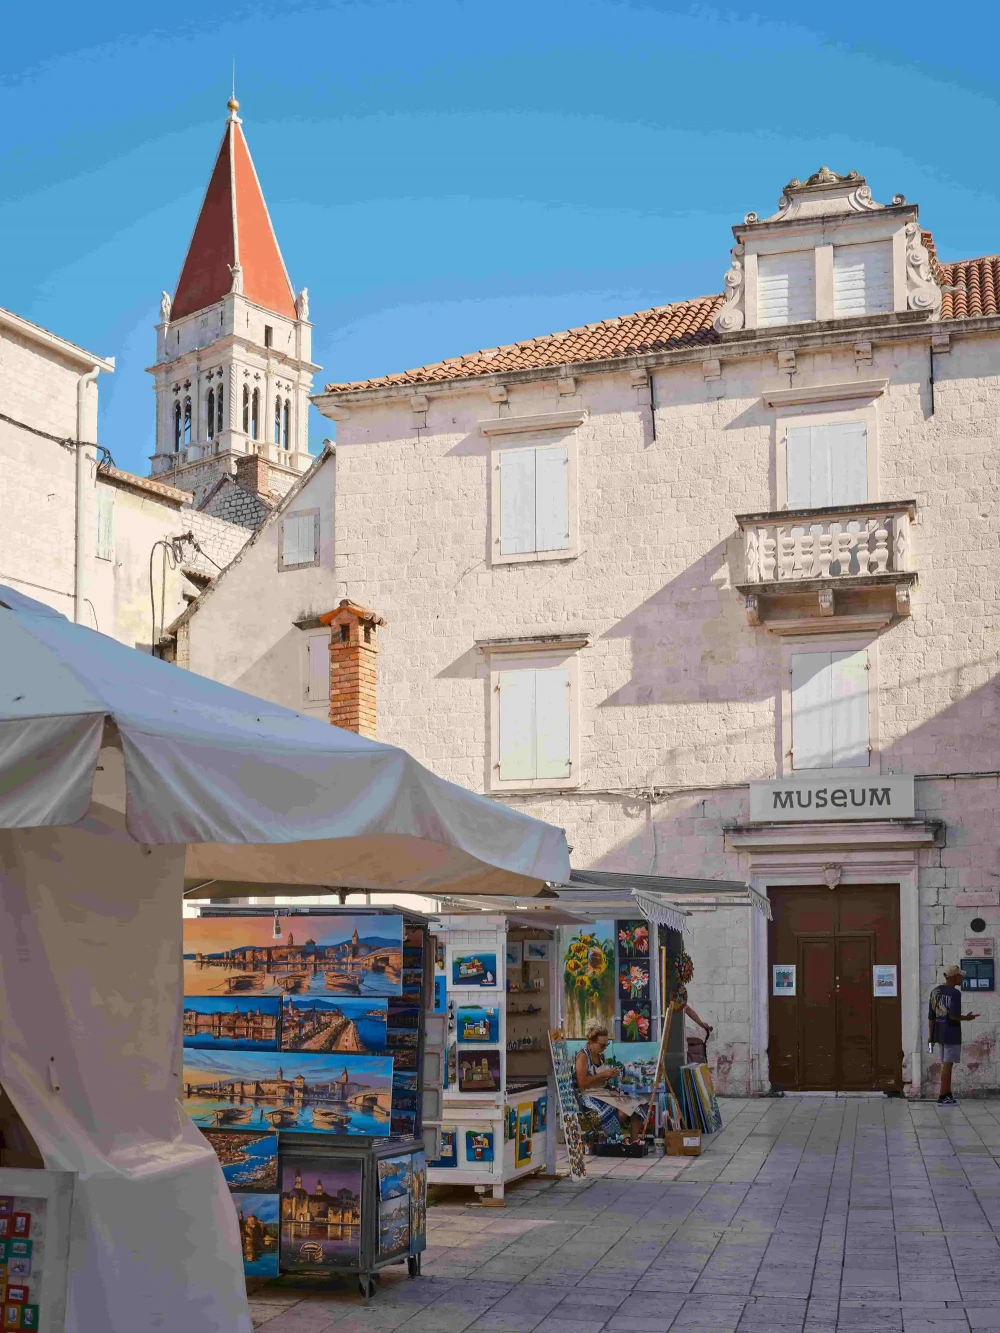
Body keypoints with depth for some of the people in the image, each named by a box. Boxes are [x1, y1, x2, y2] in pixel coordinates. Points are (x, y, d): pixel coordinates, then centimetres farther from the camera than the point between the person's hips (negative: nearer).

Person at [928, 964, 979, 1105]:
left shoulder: (935, 991, 9)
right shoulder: (955, 993, -14)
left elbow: (931, 1016, 9)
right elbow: (953, 1015, -22)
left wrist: (930, 1035, 13)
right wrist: (966, 1018, -3)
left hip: (939, 1034, 8)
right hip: (951, 1034, -8)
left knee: (946, 1064, 15)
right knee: (947, 1064, -3)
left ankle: (948, 1095, 20)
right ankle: (942, 1097, -1)